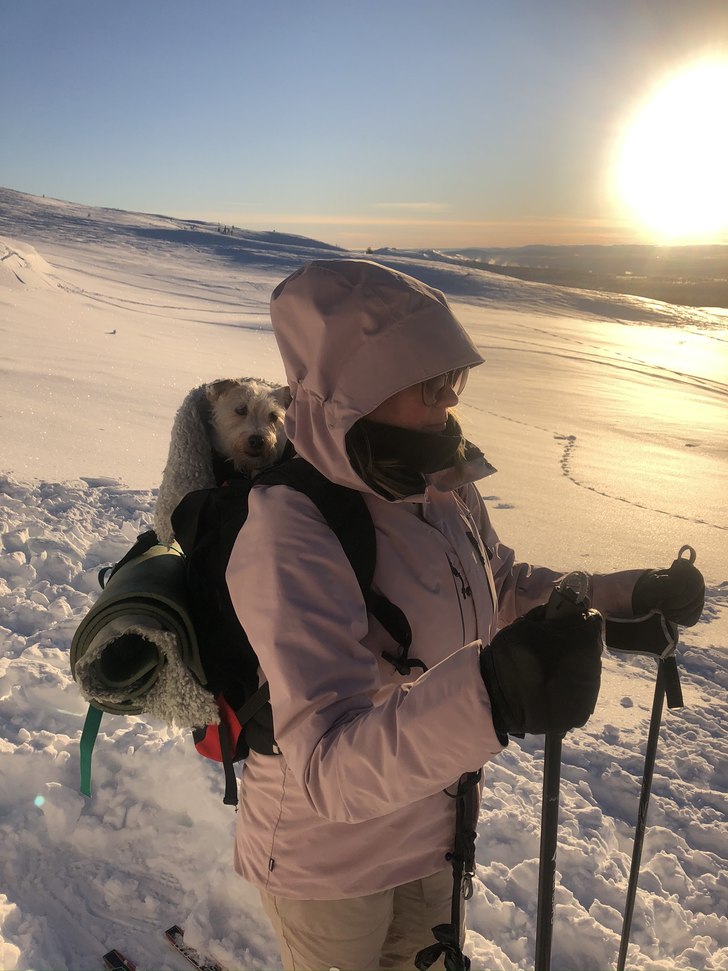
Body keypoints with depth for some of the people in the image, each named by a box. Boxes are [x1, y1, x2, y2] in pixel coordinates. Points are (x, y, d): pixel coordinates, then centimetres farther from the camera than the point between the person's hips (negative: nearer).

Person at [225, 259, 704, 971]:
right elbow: (329, 770, -40)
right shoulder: (290, 537, -34)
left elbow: (504, 588, 9)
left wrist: (626, 592, -2)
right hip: (327, 863, -6)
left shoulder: (442, 484, -10)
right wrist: (487, 696, -55)